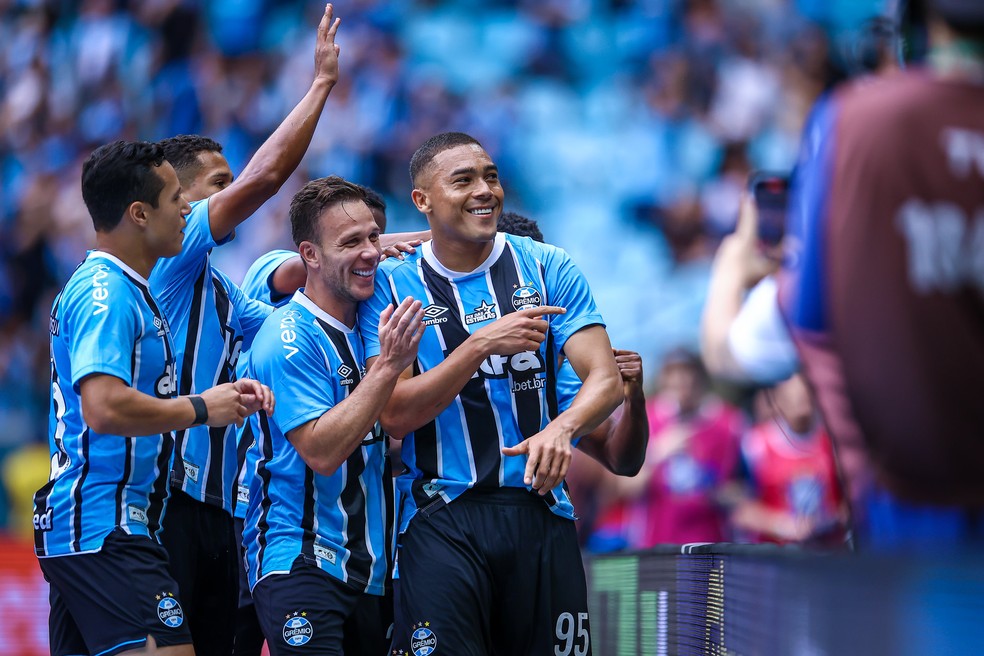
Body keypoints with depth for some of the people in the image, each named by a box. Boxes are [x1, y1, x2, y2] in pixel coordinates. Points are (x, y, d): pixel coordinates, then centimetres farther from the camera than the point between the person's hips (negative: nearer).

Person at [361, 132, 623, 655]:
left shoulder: (547, 268, 5)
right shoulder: (391, 285, 1)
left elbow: (604, 379, -4)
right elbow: (394, 415, -8)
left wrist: (561, 428, -26)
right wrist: (481, 345, -20)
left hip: (540, 513, 2)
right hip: (440, 520, -2)